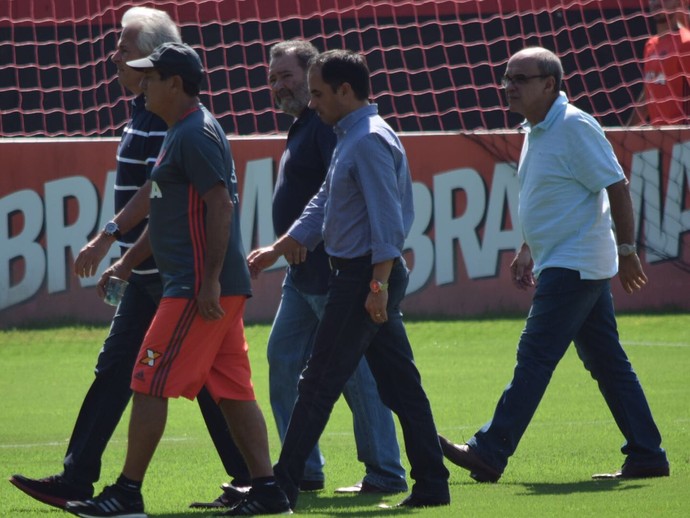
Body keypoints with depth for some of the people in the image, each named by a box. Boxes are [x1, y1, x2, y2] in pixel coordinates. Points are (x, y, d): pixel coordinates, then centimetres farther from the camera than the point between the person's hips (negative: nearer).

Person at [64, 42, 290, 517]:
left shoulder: (196, 135, -13)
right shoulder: (181, 133, 20)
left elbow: (220, 205, -21)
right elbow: (167, 213, 28)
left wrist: (210, 281, -24)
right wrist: (127, 263, 28)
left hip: (200, 288, -10)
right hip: (217, 289, 10)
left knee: (149, 382, -7)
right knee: (232, 390, 8)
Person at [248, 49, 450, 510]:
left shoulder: (369, 142, -15)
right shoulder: (349, 139, 17)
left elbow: (386, 218, -21)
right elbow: (323, 207, 25)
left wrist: (378, 283, -24)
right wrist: (278, 249, 23)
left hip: (364, 276, -10)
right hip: (365, 277, 10)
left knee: (319, 384, -6)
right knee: (399, 383, 8)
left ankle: (282, 486, -2)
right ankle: (432, 485, 8)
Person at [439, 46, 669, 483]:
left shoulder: (574, 127, -15)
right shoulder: (536, 130, 14)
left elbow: (617, 186, -16)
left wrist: (627, 250, -16)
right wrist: (528, 251, 21)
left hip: (574, 265, -10)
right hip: (564, 263, 10)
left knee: (535, 356, -11)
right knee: (607, 361, 10)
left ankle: (490, 454, -12)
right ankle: (647, 455, 13)